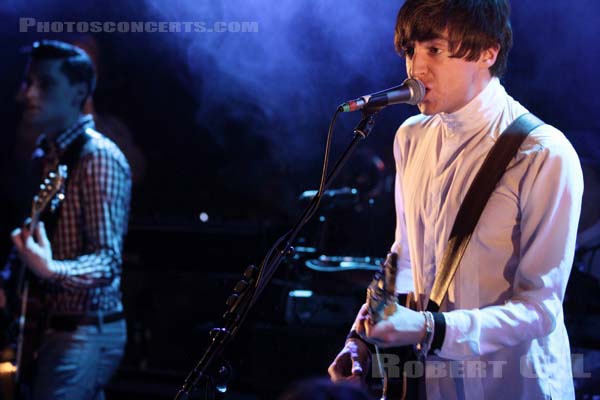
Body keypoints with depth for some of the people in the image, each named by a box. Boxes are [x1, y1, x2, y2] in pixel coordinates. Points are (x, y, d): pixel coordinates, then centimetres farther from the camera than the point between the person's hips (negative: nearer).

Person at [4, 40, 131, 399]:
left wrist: (51, 270, -37)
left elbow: (108, 259, -21)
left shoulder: (99, 157, -14)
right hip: (54, 326, 9)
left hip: (85, 333, -9)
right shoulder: (46, 155, 13)